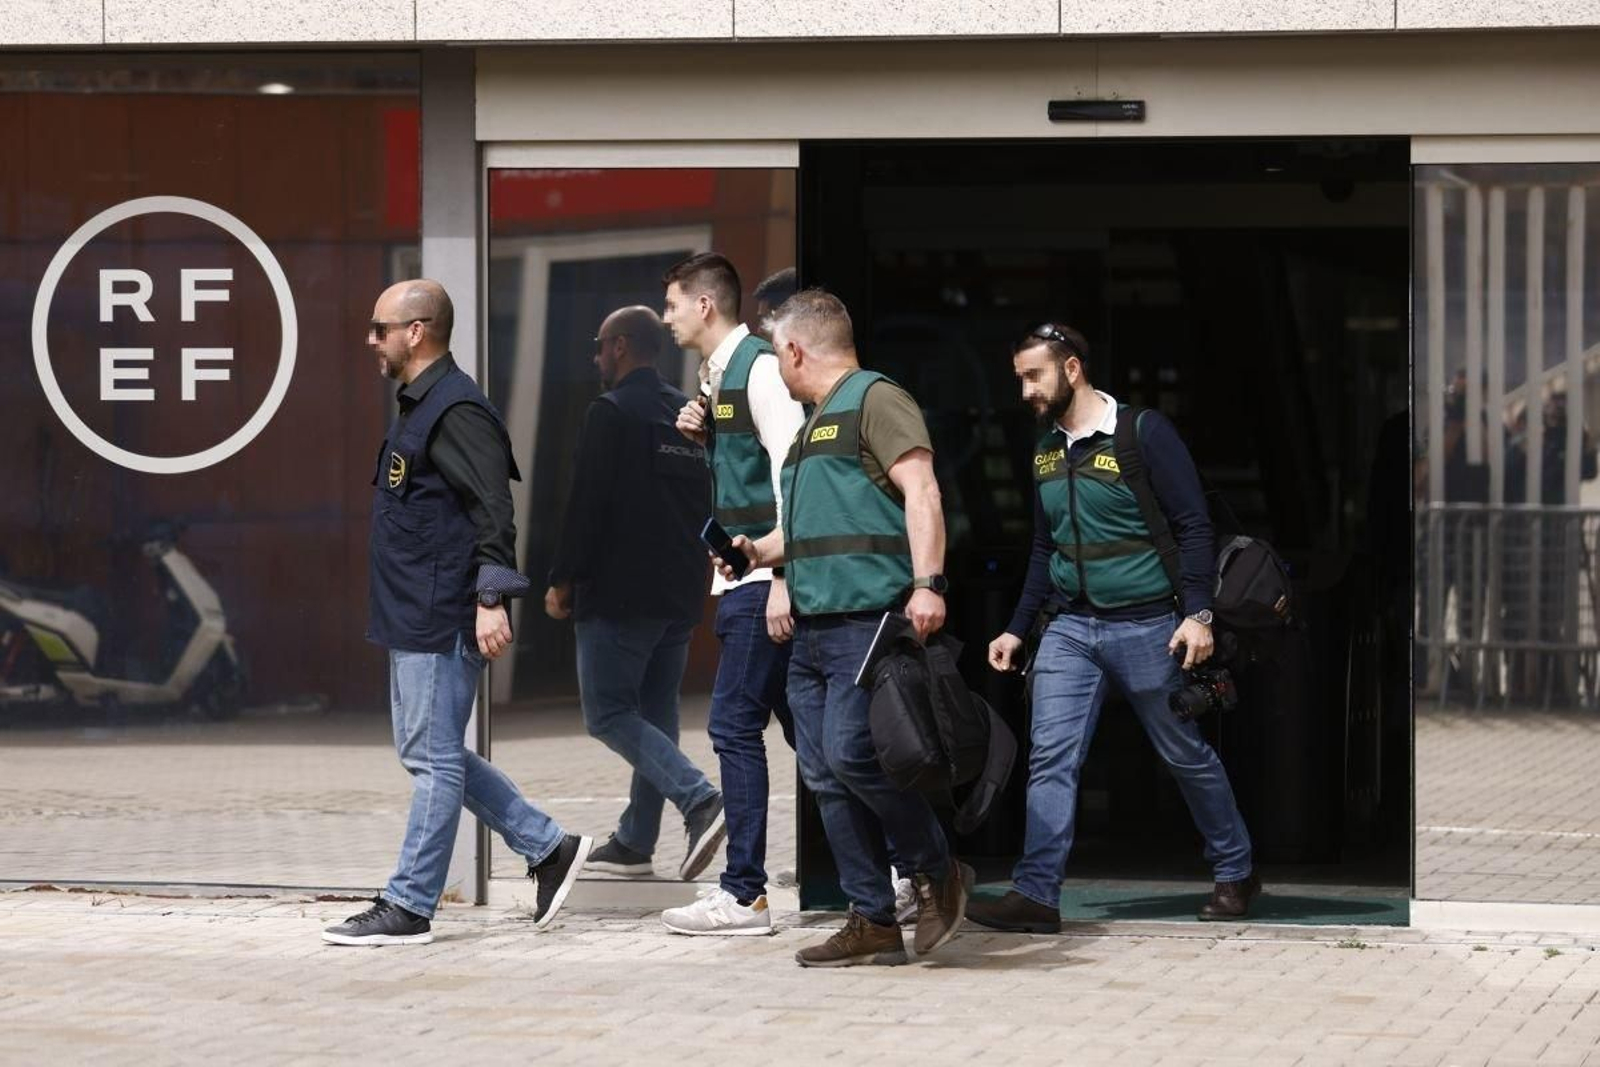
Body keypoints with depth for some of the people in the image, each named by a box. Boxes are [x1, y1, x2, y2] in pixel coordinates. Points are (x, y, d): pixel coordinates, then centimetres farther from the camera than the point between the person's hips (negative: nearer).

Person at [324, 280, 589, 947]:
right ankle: (549, 848, 19)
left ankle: (409, 906, -1)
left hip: (442, 619, -11)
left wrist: (490, 601, -26)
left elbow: (494, 511, -21)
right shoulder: (419, 408, 18)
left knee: (433, 758, -5)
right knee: (427, 753, 14)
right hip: (413, 617, 11)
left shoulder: (455, 411, -15)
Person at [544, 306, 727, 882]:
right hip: (681, 597, 8)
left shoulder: (611, 414, -10)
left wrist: (563, 580, -9)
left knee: (608, 714, -5)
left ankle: (700, 799, -23)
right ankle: (635, 841, 15)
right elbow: (710, 508, 18)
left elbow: (588, 504, -15)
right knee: (654, 714, 13)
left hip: (618, 596, -8)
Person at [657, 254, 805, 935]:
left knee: (735, 724, -9)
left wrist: (781, 581, -23)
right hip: (742, 574, 10)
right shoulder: (717, 374, 16)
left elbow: (790, 471, -19)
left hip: (762, 575, -10)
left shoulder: (758, 367, -12)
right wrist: (702, 436, 7)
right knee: (802, 726, 10)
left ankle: (743, 894, -7)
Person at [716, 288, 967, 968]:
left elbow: (920, 491, -16)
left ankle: (938, 876, 0)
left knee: (850, 753, -18)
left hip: (868, 617, -10)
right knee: (825, 776, 3)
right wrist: (761, 552, 30)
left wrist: (927, 583, -25)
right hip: (813, 626, 10)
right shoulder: (814, 425, 24)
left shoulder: (874, 400, -5)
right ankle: (872, 923, 6)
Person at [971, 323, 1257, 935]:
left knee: (1186, 755, 7)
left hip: (1145, 628, -5)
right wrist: (1018, 629, 16)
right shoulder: (1045, 452, 10)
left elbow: (1193, 527, -10)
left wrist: (1197, 613, -18)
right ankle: (1036, 895, -10)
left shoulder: (1144, 433, -10)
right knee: (1050, 758, -7)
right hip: (1070, 628, 5)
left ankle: (1235, 874, 23)